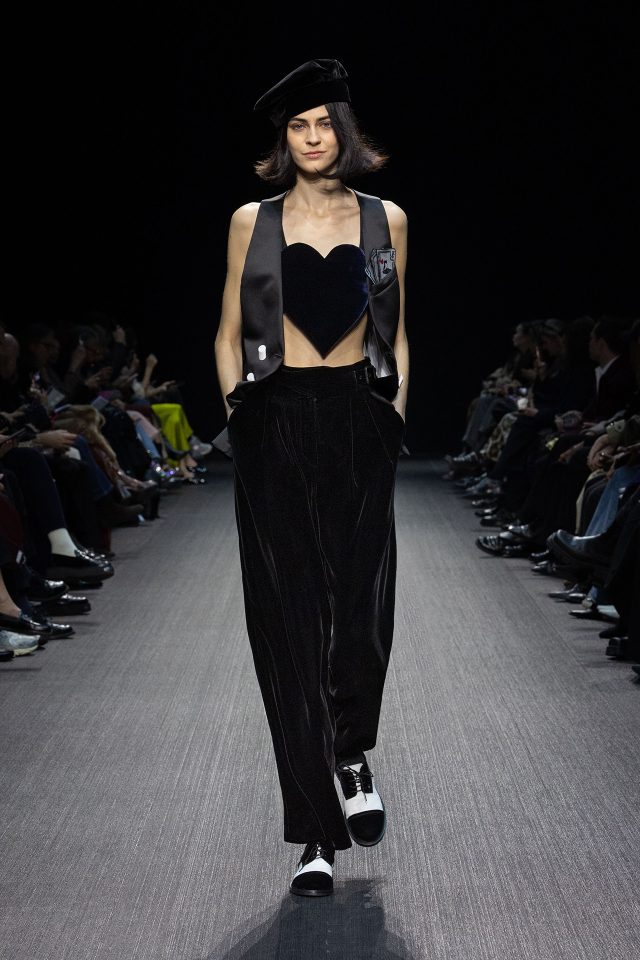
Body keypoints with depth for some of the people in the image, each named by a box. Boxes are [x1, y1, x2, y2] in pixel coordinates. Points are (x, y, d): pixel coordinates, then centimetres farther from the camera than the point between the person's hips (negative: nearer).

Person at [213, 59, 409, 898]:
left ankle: (353, 752, 30)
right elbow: (229, 334, 11)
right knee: (289, 615, -3)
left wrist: (396, 413, 6)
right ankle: (317, 834, 2)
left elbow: (396, 333, 15)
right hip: (275, 424, 0)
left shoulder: (386, 220, 10)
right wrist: (236, 417, 2)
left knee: (362, 606, -5)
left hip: (360, 421, 1)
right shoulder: (252, 222, 8)